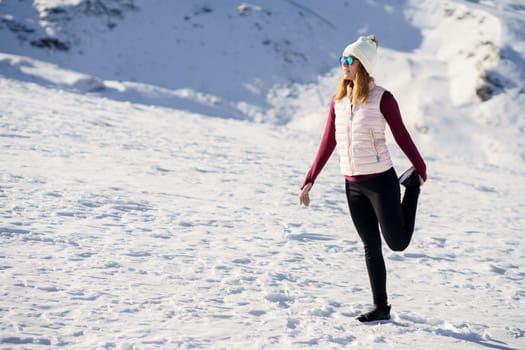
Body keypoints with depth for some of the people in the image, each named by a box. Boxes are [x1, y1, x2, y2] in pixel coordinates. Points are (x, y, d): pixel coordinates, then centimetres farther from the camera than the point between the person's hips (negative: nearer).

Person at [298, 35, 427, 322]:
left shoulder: (382, 99, -11)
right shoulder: (338, 101, 4)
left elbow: (402, 136, -4)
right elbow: (327, 144, 7)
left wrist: (421, 170, 4)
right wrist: (309, 180, 5)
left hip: (380, 180, -5)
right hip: (353, 184, 5)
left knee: (397, 243, 6)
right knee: (371, 247, 10)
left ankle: (412, 185, 29)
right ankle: (381, 308, 20)